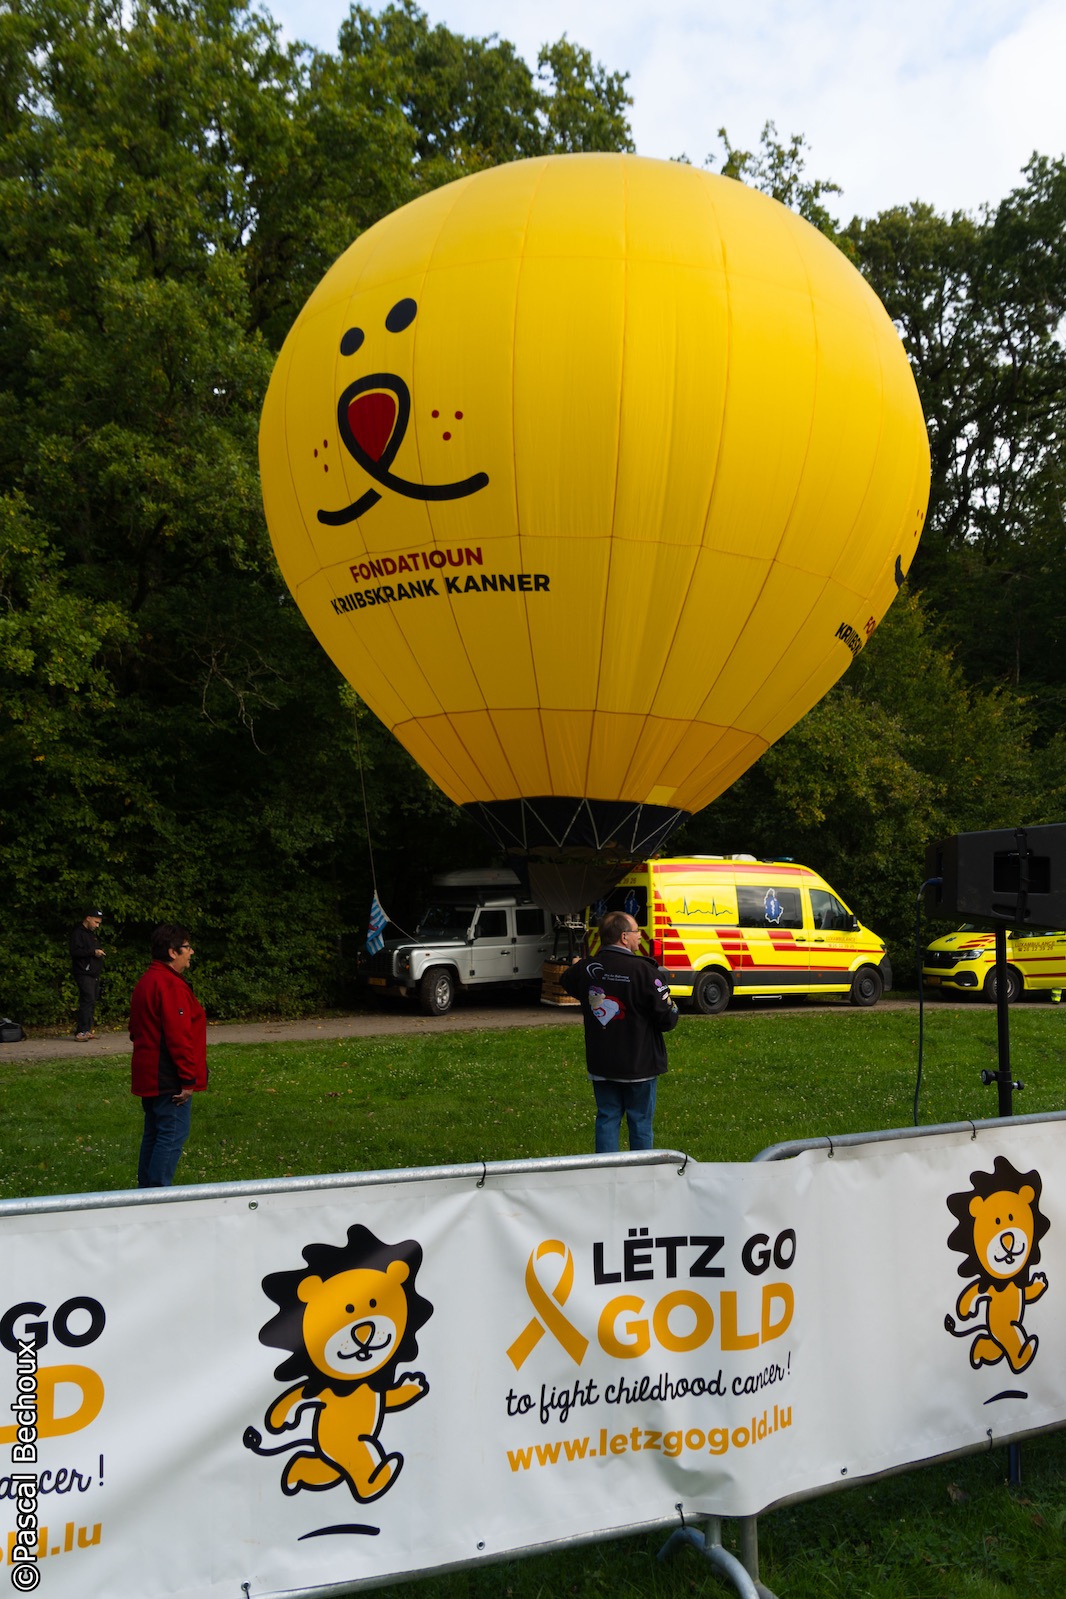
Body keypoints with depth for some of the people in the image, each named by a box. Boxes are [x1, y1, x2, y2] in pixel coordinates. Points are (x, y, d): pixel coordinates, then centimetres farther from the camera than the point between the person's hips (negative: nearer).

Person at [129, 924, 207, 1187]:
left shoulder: (146, 982, 14)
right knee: (172, 1136, -6)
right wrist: (188, 1079, -18)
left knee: (154, 1134, 17)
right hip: (169, 1079, -10)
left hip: (150, 1077, 10)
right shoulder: (172, 985, -19)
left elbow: (136, 1030, 21)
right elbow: (179, 1037, -23)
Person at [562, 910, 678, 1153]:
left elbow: (567, 982, 21)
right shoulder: (642, 970, -21)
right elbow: (667, 1020, -18)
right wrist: (672, 1008, 2)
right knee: (641, 1123, 9)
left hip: (600, 1066, 4)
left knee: (607, 1119, 13)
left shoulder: (585, 968, -4)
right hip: (639, 1065, -4)